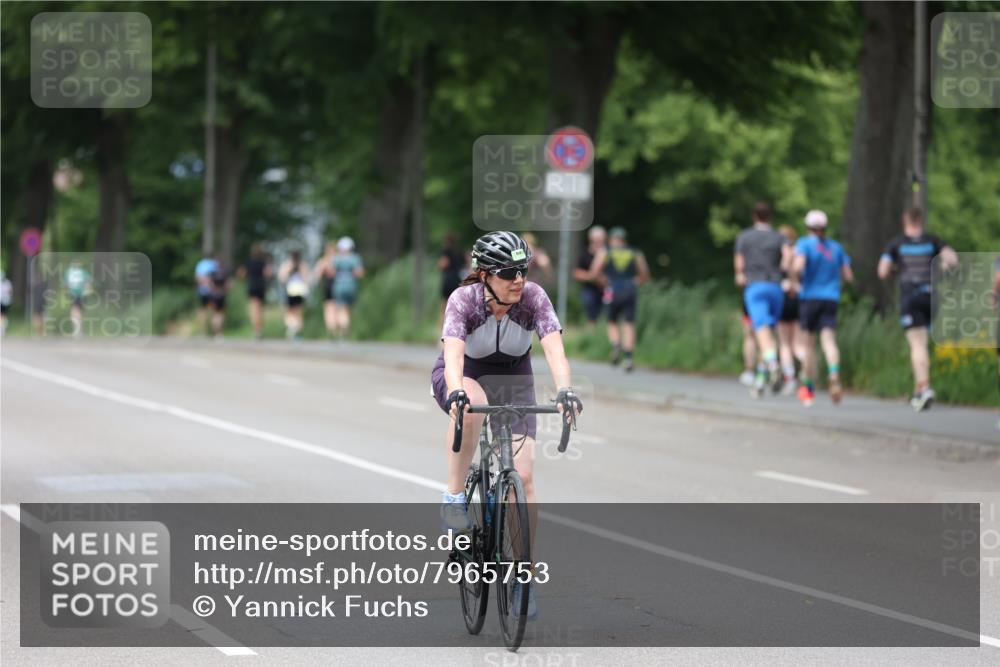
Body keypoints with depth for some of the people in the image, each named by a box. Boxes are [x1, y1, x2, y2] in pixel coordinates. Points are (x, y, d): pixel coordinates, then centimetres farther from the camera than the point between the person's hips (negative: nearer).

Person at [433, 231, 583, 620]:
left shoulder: (533, 298, -22)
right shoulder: (463, 300, -27)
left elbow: (554, 348, -34)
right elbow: (453, 354, -40)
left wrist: (565, 390, -52)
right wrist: (457, 392, -60)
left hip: (513, 379, 2)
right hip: (463, 376, -2)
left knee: (523, 475, -12)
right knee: (472, 405, -40)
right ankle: (454, 498, -25)